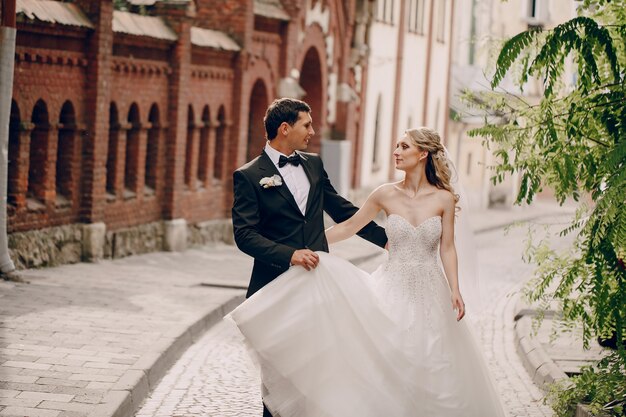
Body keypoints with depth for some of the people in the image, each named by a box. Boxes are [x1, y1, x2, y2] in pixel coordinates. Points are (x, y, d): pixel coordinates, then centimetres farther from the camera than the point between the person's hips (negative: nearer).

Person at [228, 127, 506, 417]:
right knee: (383, 368, -1)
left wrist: (455, 290, -10)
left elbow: (447, 249, -1)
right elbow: (349, 227, 7)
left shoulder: (444, 198, -4)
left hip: (429, 294, -1)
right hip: (392, 289, 1)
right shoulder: (386, 194, -1)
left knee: (431, 372, 4)